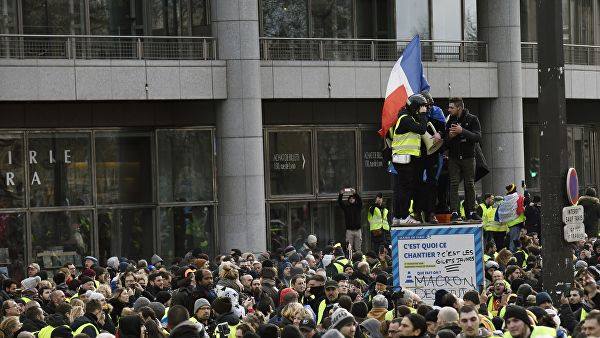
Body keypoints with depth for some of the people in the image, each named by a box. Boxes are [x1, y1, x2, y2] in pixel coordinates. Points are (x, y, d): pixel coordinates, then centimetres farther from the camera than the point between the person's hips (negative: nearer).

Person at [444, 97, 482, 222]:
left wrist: (462, 131, -26)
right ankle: (454, 213, -9)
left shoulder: (472, 119, -4)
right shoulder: (450, 121, 7)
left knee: (470, 185, 2)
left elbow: (478, 137, -16)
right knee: (454, 184, -6)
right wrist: (450, 136, -12)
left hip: (468, 157, -2)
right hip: (454, 158, 2)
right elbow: (445, 142, 11)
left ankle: (471, 212, 10)